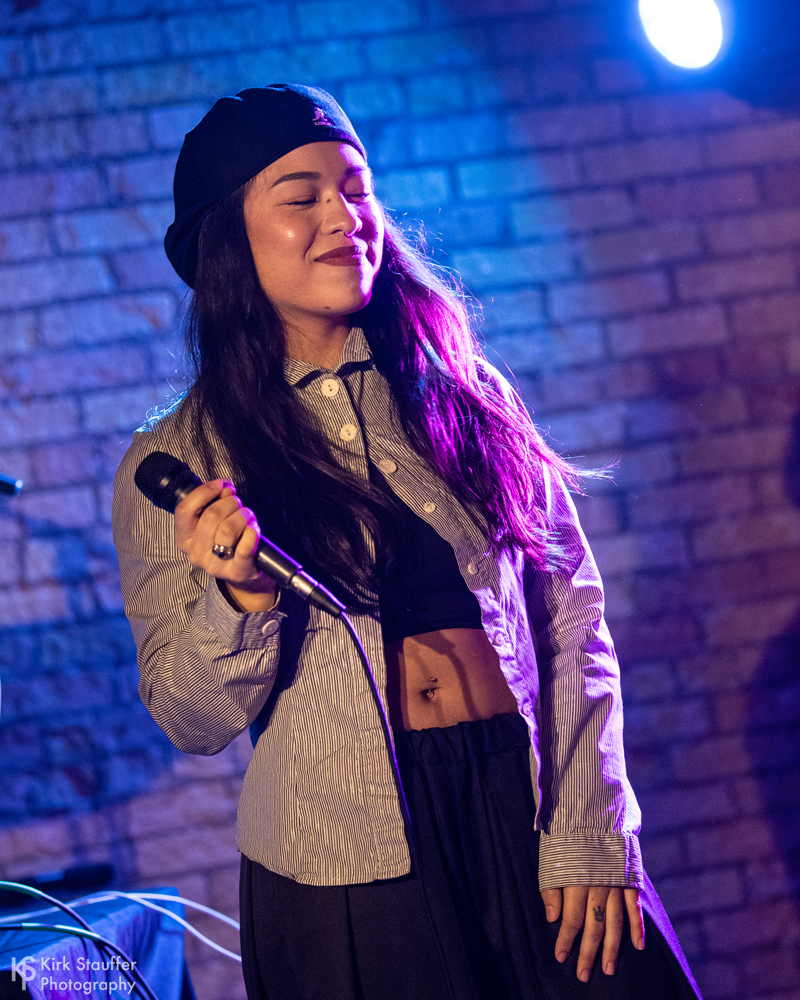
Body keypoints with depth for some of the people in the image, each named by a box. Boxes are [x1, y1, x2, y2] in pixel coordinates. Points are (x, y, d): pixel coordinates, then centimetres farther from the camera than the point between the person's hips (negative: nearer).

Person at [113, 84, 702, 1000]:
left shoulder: (461, 391, 3)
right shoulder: (172, 467, -1)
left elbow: (571, 613, 3)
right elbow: (192, 723, 0)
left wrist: (589, 832, -4)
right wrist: (240, 603, -19)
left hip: (531, 818, 2)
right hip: (346, 875, -2)